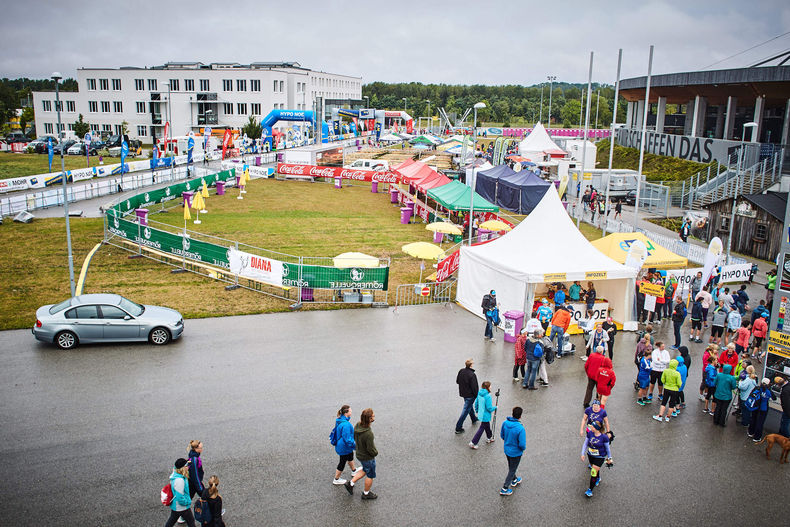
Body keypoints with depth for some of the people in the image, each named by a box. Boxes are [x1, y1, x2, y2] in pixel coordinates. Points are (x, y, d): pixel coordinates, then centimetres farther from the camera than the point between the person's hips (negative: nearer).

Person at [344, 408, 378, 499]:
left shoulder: (357, 425, -14)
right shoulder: (368, 434, -38)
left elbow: (354, 438, 3)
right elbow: (371, 450, -28)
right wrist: (376, 453, -7)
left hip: (359, 453, 7)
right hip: (368, 457, -7)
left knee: (365, 470, 32)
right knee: (370, 475, 18)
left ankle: (351, 483, 32)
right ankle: (366, 494, 37)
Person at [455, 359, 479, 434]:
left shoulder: (461, 371, -7)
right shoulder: (472, 375, -29)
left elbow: (457, 381, 6)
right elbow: (474, 387, -24)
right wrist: (476, 395, -10)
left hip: (463, 393, 8)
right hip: (470, 395, -8)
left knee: (469, 406, 30)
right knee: (466, 410, 2)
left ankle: (474, 418, 54)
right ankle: (458, 428, 5)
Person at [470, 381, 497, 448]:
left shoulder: (479, 393, -4)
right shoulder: (487, 396, -28)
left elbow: (476, 403, 7)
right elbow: (489, 408, -23)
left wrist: (477, 410, 23)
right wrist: (494, 408, -4)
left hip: (481, 414, 8)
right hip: (485, 416, -8)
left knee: (487, 426, 27)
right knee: (481, 429, 3)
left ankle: (489, 438, 46)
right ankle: (473, 443, 7)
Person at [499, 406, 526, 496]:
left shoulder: (505, 423, -17)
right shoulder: (520, 429, -33)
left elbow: (502, 435, -1)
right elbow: (522, 444, -28)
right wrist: (523, 448, -5)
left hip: (507, 450, 5)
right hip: (516, 453, -5)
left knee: (511, 467, 30)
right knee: (512, 470, 16)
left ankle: (514, 480, 54)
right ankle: (504, 489, 26)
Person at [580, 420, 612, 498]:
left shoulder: (604, 437, -23)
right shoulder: (590, 433, -12)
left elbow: (607, 448, -9)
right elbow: (585, 444, -1)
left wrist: (609, 458, 1)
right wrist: (582, 454, -4)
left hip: (600, 457, -5)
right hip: (590, 455, 5)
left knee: (594, 472, -6)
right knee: (593, 468, 24)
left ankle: (590, 489, 7)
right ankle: (598, 479, 56)